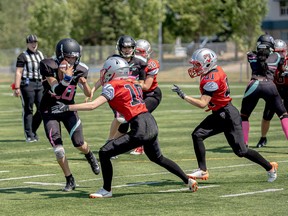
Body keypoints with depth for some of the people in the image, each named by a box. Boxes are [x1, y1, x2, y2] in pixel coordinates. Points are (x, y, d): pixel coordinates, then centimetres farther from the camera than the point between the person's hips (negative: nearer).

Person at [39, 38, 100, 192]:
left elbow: (88, 95, -8)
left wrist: (84, 83, -29)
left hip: (68, 108, 2)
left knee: (79, 144, -3)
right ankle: (70, 180, 4)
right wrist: (67, 78, -43)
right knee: (57, 147, -10)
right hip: (50, 110, -2)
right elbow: (56, 90, -27)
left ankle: (89, 156, 35)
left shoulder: (79, 70, -13)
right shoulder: (48, 66, -22)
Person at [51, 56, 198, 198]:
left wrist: (67, 107, -12)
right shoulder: (133, 82, 17)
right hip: (152, 125, 8)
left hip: (140, 129, -8)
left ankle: (106, 190, 6)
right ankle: (188, 181, 37)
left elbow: (93, 105, -13)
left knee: (104, 153, -2)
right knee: (158, 158, 31)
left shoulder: (112, 86, -5)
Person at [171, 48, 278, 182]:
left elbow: (202, 104, -28)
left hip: (228, 116, -10)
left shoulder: (211, 80, -24)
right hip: (219, 115, 10)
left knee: (241, 151, -2)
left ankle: (270, 167, 15)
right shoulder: (216, 70, 3)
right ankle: (202, 170, -2)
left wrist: (183, 96, -26)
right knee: (197, 135, -4)